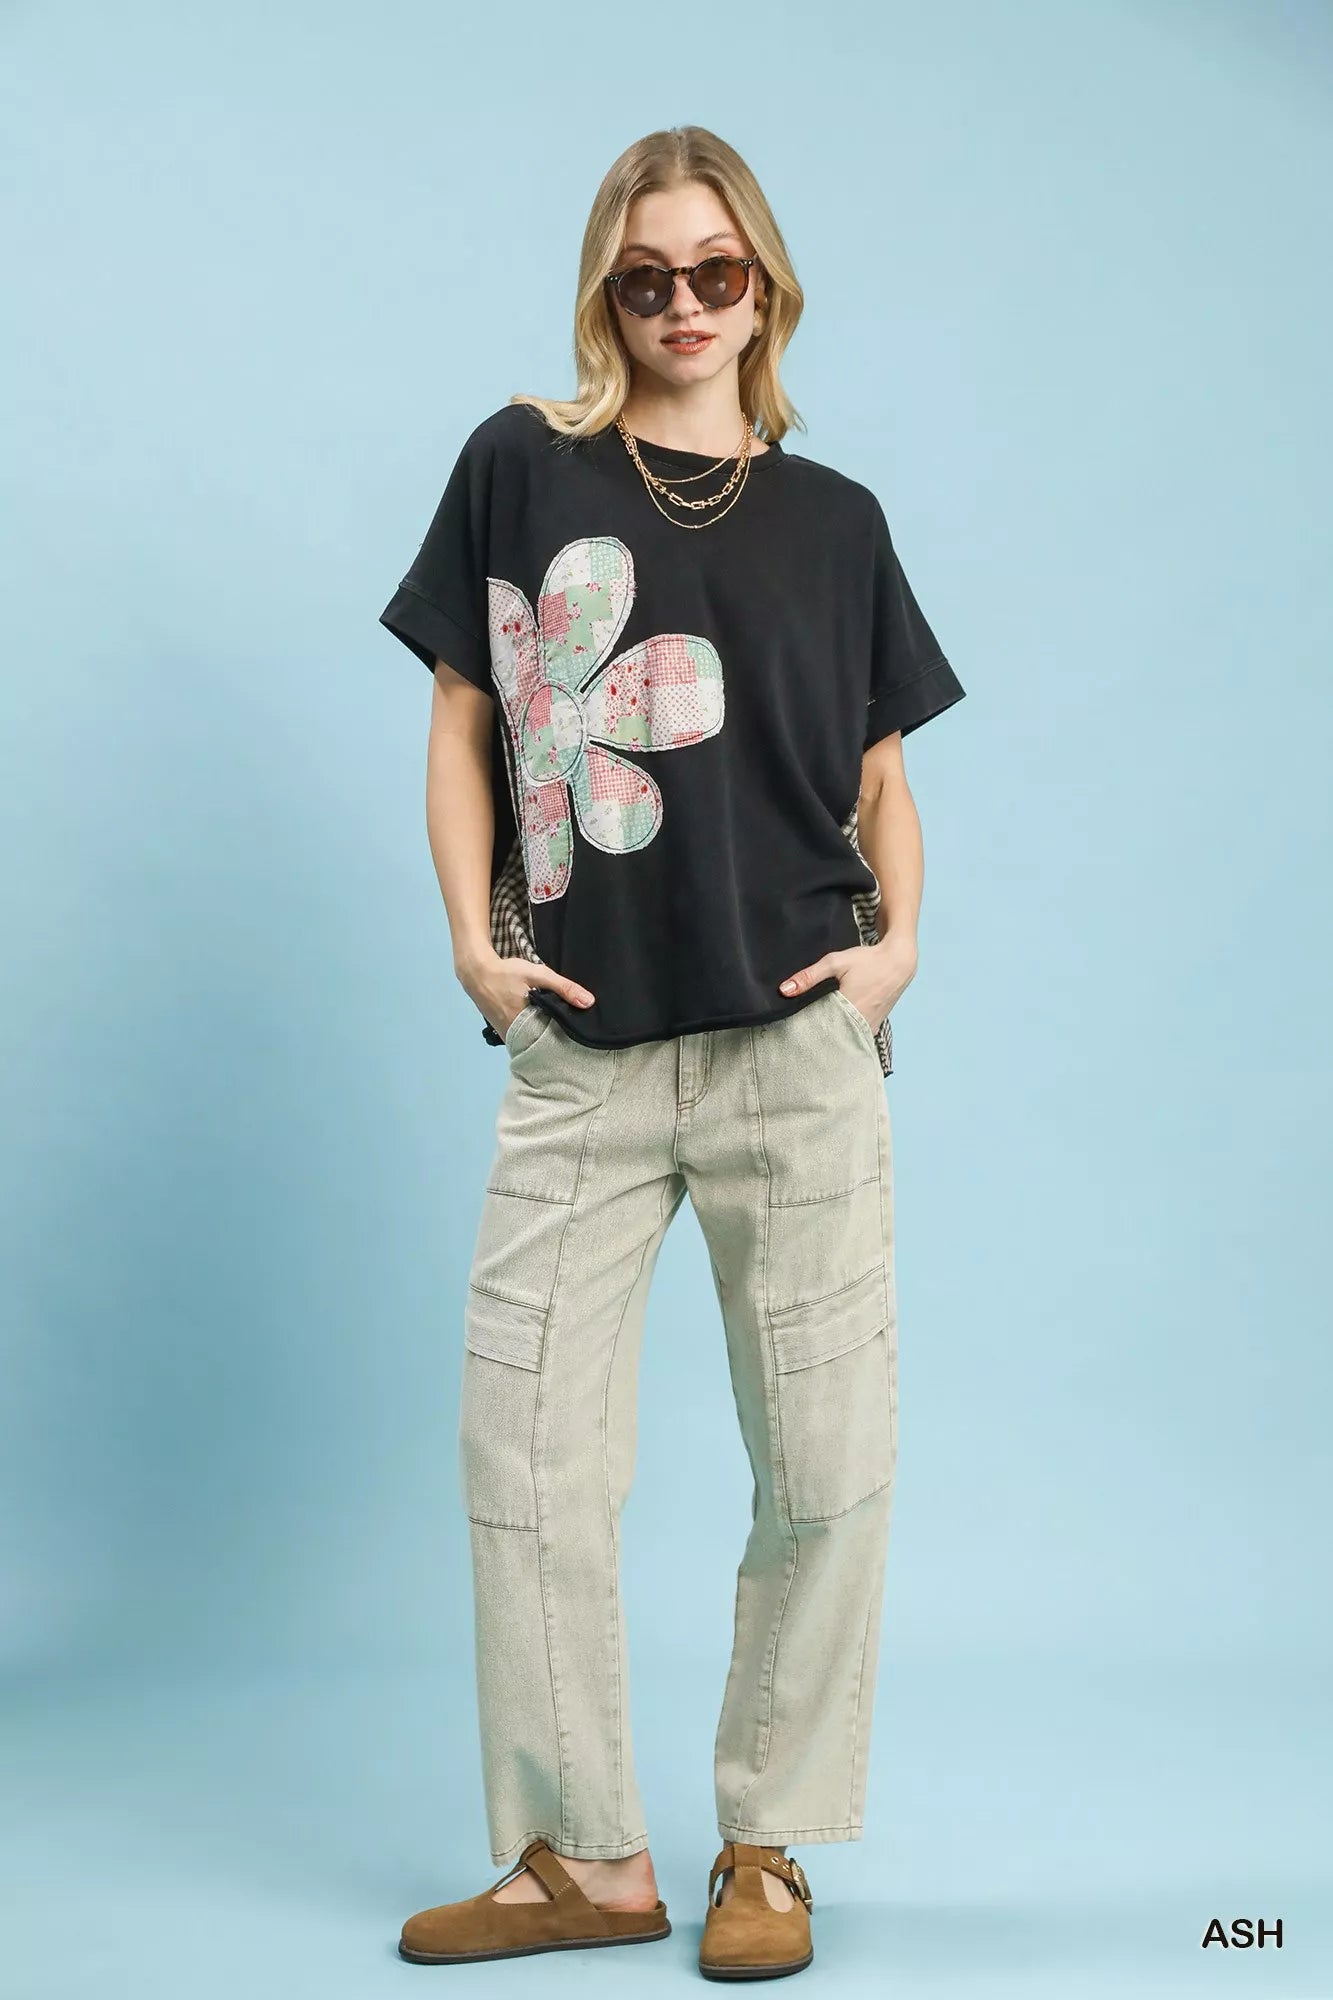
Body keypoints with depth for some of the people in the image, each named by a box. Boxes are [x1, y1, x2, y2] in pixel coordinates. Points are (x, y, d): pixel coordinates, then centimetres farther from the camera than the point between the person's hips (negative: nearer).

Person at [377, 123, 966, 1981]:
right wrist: (472, 935, -1)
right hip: (583, 1050, 0)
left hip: (799, 1044, 0)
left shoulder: (833, 516, 10)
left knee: (828, 1466, 3)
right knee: (525, 1454, 2)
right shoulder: (523, 463, 8)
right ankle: (586, 1857, 18)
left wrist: (900, 938, -2)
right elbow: (465, 720, 10)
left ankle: (764, 1845, 21)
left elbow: (882, 773, 15)